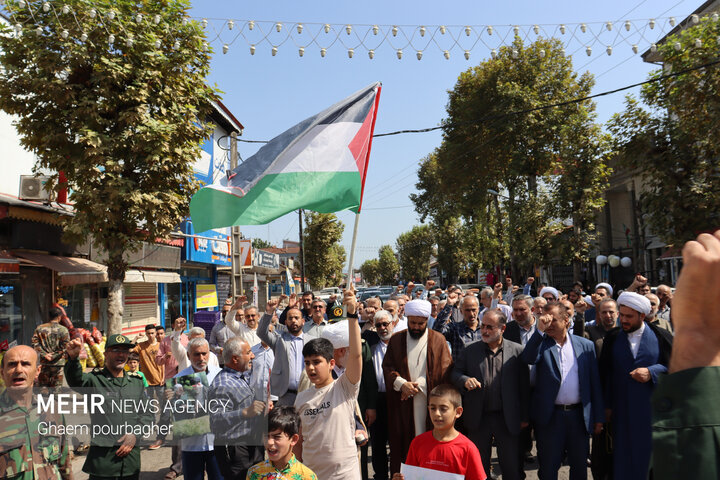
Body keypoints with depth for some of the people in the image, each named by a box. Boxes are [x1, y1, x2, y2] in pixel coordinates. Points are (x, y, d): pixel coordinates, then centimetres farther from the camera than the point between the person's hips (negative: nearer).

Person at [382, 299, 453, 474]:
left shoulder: (438, 340, 3)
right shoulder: (396, 339, 8)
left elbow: (445, 370, -2)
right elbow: (387, 366, 6)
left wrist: (418, 384, -11)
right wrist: (401, 384, -11)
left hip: (429, 401, -1)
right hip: (402, 403, 1)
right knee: (402, 444, 3)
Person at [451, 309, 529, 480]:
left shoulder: (517, 351, -2)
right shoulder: (470, 350, 2)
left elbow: (524, 385, 0)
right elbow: (455, 373, 5)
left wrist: (524, 417, 0)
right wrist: (465, 380, -17)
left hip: (508, 419, -1)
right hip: (478, 419, 1)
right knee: (479, 466, 14)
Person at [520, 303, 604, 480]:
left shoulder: (586, 345, 4)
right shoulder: (541, 343, 0)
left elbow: (595, 383, 5)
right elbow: (528, 358, -23)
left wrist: (598, 417, 5)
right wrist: (540, 330, -27)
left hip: (579, 415, 2)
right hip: (550, 417, -1)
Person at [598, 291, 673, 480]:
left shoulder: (661, 336, 0)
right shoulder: (612, 339, 4)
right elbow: (605, 374, 7)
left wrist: (651, 372, -15)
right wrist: (607, 406, 5)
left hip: (654, 409, -1)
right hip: (622, 411, 1)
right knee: (625, 459, 7)